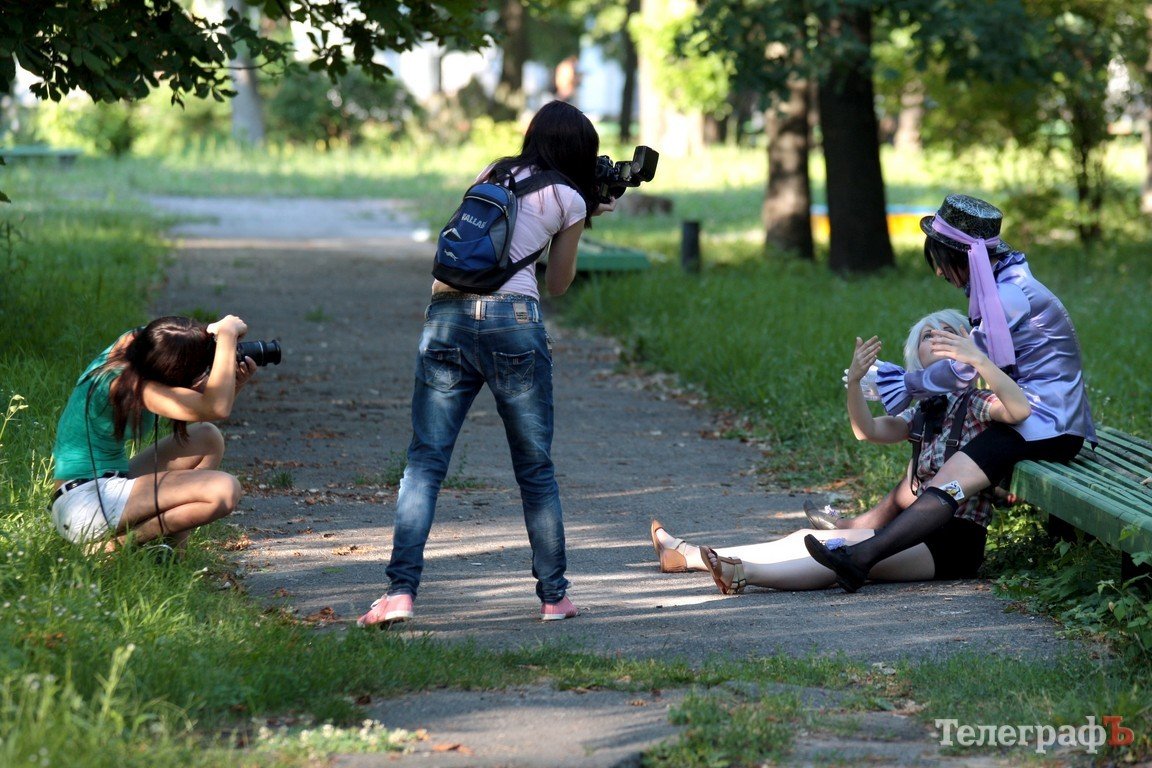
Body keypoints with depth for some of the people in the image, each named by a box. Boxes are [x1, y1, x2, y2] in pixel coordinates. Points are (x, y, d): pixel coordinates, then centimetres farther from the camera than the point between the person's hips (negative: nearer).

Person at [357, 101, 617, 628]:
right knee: (536, 468, 10)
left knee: (424, 462, 2)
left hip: (446, 313, 3)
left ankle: (400, 590, -10)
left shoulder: (493, 173, 23)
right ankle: (554, 595, 16)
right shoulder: (568, 200, 10)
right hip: (512, 318, -3)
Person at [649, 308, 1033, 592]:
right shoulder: (925, 411, 18)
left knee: (848, 551, -29)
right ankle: (688, 555, 6)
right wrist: (854, 381, -12)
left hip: (952, 543, -8)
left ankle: (744, 572, -50)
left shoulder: (976, 404, -5)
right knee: (807, 538, 5)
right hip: (920, 534, 8)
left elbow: (1020, 409, -27)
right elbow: (868, 430, 6)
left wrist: (979, 359, -37)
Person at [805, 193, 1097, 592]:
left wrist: (909, 384, -1)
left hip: (1045, 425, -10)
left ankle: (862, 558, -32)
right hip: (1029, 417, 10)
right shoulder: (1003, 285, 14)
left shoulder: (1012, 296, -17)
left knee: (948, 483, -22)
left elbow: (965, 369, -15)